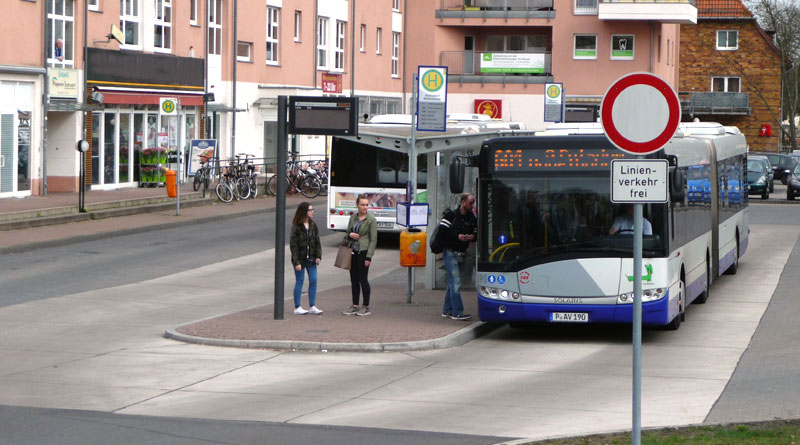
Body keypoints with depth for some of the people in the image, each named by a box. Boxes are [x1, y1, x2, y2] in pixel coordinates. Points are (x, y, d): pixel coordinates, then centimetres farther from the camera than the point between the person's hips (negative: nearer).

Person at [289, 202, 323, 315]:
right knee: (299, 282, 2)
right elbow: (293, 245, -12)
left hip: (311, 259, 5)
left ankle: (312, 306, 12)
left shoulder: (313, 225, 6)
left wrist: (318, 256, -2)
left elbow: (317, 242, 10)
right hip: (300, 259, -5)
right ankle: (297, 307, 9)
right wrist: (297, 262, -16)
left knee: (313, 281, 4)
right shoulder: (296, 227, -12)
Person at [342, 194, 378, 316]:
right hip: (353, 251, 6)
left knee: (363, 279, -5)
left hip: (363, 252, -6)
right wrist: (350, 235, -5)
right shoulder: (353, 218, 11)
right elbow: (346, 234, 20)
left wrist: (369, 257, -14)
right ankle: (355, 306, 16)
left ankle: (366, 307, 3)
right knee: (354, 279, 9)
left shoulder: (371, 220, -6)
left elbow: (373, 239, -8)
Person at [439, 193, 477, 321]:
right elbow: (442, 230, -12)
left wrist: (473, 237, -5)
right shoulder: (451, 215, -7)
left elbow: (476, 233, 18)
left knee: (452, 283, 12)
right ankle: (457, 312, -11)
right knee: (456, 283, -11)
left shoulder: (472, 218, 9)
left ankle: (447, 310, 19)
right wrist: (457, 236, -18)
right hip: (451, 252, -6)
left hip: (461, 254, 7)